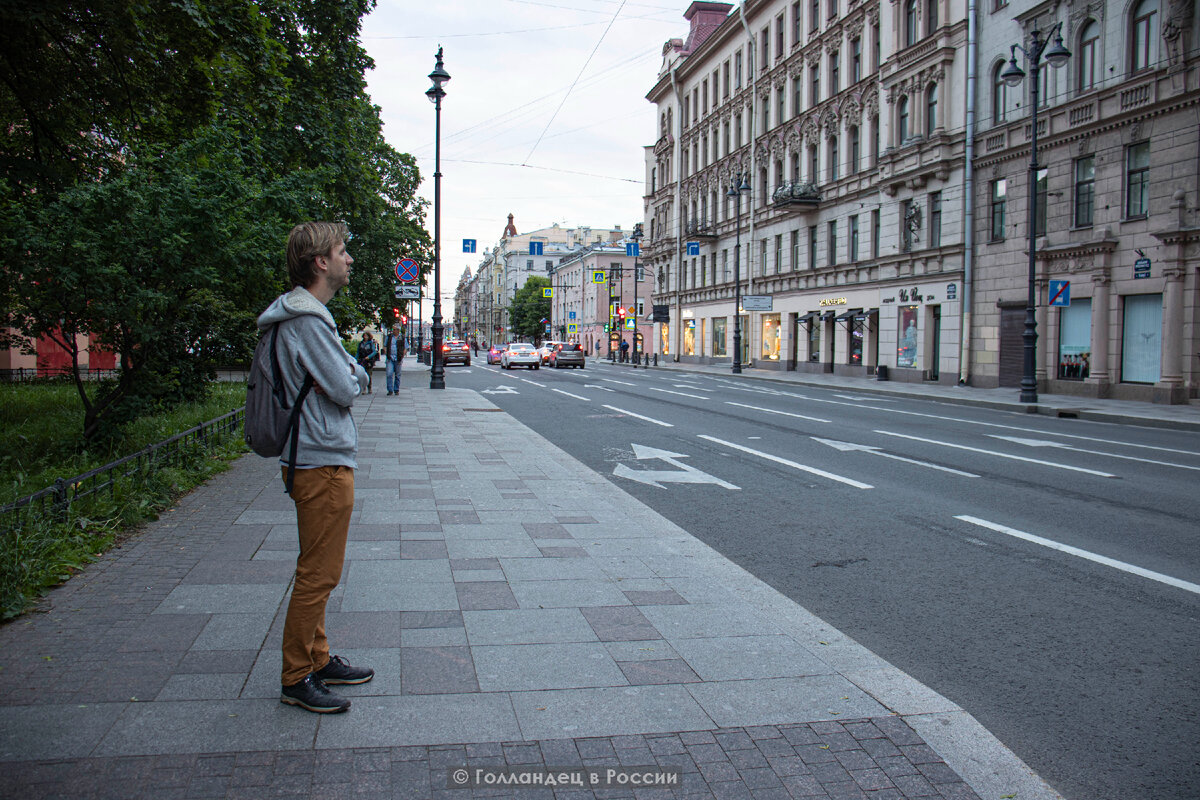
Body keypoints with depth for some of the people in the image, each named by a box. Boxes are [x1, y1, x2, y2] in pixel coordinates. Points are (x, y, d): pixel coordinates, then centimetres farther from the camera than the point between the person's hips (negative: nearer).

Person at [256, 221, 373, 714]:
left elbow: (346, 378, 18)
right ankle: (296, 679, 8)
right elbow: (345, 389, -19)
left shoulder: (310, 315, 16)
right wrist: (355, 372, 0)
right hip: (322, 463, -11)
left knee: (318, 573, 18)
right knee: (318, 575, -3)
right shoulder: (306, 320, -18)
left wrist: (349, 372, -2)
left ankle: (318, 660, 29)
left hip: (321, 458, 11)